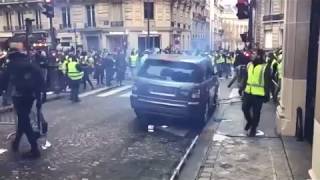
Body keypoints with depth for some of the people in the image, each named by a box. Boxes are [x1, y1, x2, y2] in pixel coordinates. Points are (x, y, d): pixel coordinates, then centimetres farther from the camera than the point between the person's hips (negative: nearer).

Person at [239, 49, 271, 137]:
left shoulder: (265, 67, -7)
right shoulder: (249, 65, 11)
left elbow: (267, 82, -8)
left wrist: (267, 95, -11)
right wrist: (242, 88, 15)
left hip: (258, 94, -5)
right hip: (248, 92, 5)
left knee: (256, 112, 4)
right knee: (245, 108, 6)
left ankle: (253, 129, 20)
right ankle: (249, 121, 34)